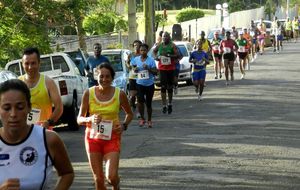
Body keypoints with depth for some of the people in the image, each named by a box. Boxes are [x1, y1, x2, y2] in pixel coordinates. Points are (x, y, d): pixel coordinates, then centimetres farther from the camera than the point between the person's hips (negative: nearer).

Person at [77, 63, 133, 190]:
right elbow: (79, 119, 0)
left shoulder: (119, 94, -5)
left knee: (111, 176, -13)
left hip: (112, 137, -1)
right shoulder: (88, 93, -5)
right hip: (93, 137, 1)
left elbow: (129, 114, 11)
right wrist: (90, 119, -20)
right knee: (98, 179, 3)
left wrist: (124, 125, -8)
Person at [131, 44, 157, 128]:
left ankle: (149, 120, 26)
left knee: (148, 103, 8)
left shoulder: (151, 60, -5)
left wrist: (148, 68, -22)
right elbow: (132, 65, 21)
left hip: (150, 84, -1)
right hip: (140, 83, 1)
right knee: (140, 101, -19)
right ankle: (142, 118, -1)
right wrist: (135, 69, -1)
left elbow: (155, 72, -6)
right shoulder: (136, 59, 3)